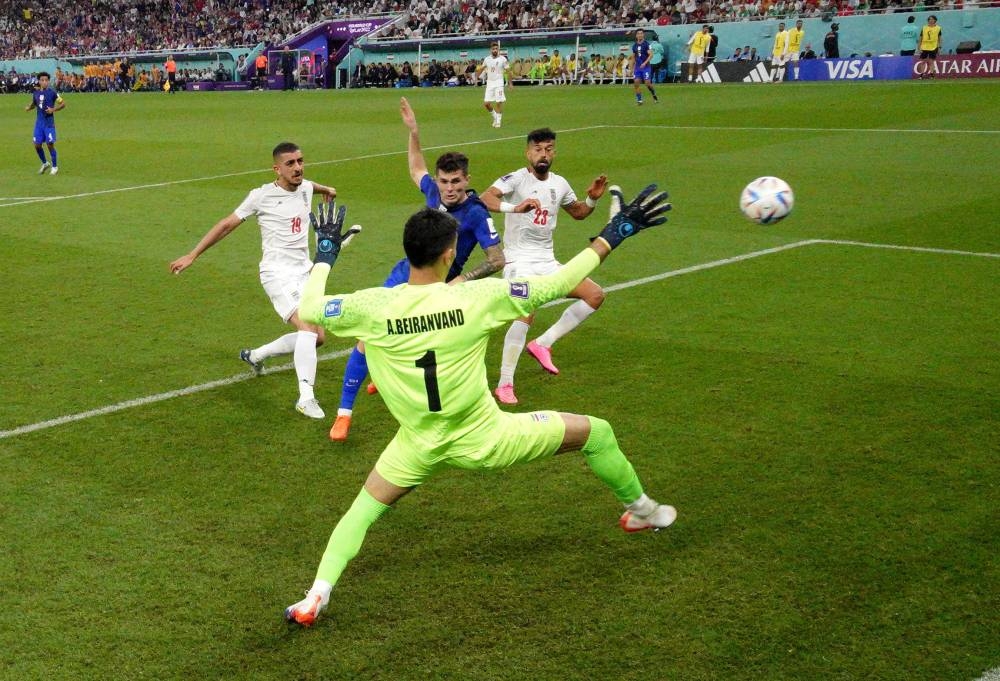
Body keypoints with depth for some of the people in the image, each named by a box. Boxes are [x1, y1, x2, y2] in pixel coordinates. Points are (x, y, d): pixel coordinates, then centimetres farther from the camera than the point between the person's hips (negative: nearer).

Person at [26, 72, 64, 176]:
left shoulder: (52, 93, -7)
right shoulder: (36, 93, 7)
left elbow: (63, 104, -2)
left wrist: (53, 110, -15)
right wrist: (29, 107, 4)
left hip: (49, 123, -5)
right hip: (39, 123, 5)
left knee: (50, 144, -5)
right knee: (37, 145, 4)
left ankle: (54, 167, 11)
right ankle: (45, 163, 26)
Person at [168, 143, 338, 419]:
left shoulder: (306, 188, 8)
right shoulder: (262, 196, -9)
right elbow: (226, 225, -2)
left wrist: (326, 189, 56)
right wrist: (192, 255, -1)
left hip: (304, 273, 7)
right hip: (278, 274, -7)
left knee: (317, 338, 6)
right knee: (308, 327, -25)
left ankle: (255, 355, 27)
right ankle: (306, 398, -26)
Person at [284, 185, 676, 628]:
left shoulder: (372, 307, -17)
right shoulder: (477, 297, -20)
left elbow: (308, 309, 0)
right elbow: (558, 283, -11)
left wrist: (324, 255, 15)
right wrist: (612, 235, -1)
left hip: (419, 447, 2)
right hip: (485, 438, -2)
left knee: (363, 510, 25)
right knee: (596, 432, 17)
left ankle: (316, 596, 9)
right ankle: (641, 511, 38)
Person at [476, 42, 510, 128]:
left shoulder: (502, 59, -5)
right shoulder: (487, 59, 4)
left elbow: (508, 71, 0)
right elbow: (481, 68, 19)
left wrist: (511, 83, 0)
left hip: (498, 83, -4)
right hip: (489, 83, 4)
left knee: (499, 103, -7)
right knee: (486, 103, 0)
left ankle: (498, 121, 6)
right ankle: (495, 117, 22)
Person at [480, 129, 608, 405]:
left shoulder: (559, 184, 9)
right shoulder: (516, 179, -11)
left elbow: (577, 212, 26)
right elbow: (485, 198, -29)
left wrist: (592, 199, 5)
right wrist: (514, 207, -47)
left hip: (547, 262, 7)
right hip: (519, 260, -7)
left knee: (595, 294, 0)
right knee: (526, 314, -27)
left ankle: (542, 344, 5)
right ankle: (505, 384, -16)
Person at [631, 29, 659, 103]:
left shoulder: (646, 44, -6)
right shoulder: (634, 45, 9)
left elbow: (651, 55, -14)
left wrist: (645, 63, -26)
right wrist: (632, 68, 14)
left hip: (645, 67, -4)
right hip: (637, 67, 4)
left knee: (648, 83, -9)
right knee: (636, 83, -7)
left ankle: (654, 96, 14)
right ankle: (639, 99, 2)